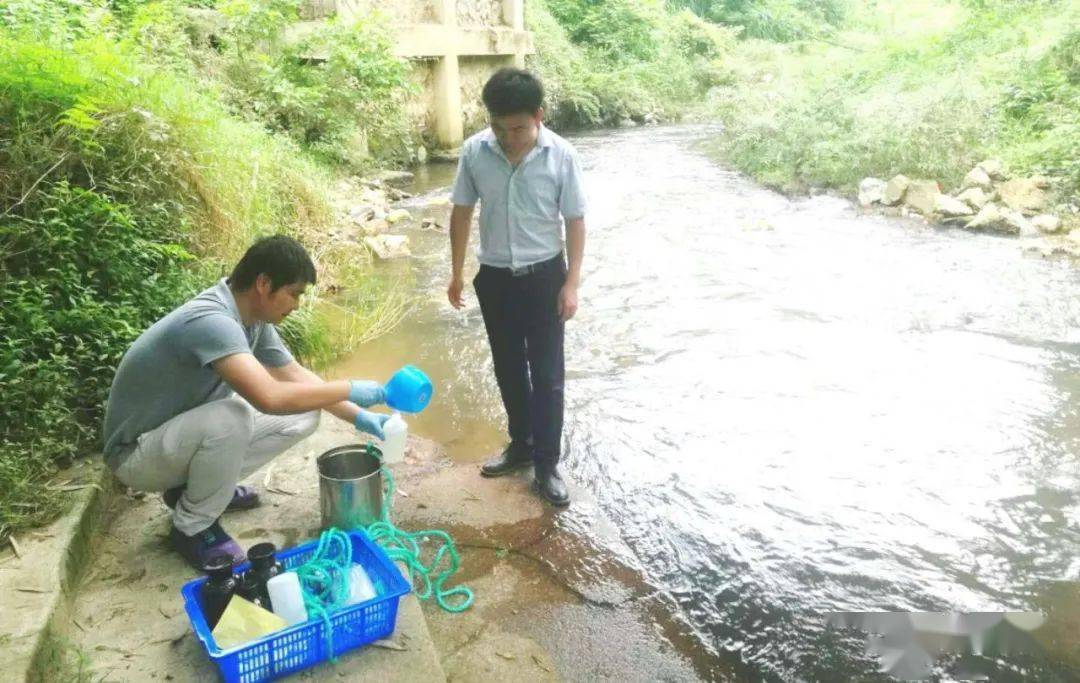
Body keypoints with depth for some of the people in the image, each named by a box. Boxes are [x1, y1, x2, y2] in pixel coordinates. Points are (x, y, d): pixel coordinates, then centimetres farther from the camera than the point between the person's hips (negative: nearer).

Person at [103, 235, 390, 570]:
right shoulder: (210, 321, -33)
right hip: (137, 452, -8)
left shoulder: (251, 316, -5)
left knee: (301, 415, -2)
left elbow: (295, 375, 6)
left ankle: (191, 485, 12)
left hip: (185, 430, 8)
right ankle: (192, 529, -10)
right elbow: (269, 397, -45)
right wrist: (351, 390, -31)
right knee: (231, 418, -37)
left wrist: (359, 416, -2)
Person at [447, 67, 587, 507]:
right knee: (508, 369, 14)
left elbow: (575, 221, -7)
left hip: (544, 276, -2)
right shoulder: (474, 151, -8)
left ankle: (547, 465, 13)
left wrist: (572, 283, -10)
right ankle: (521, 444, 33)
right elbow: (462, 211, 4)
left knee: (547, 373, 2)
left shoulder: (561, 155, -14)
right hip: (495, 277, 3)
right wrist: (457, 272, 6)